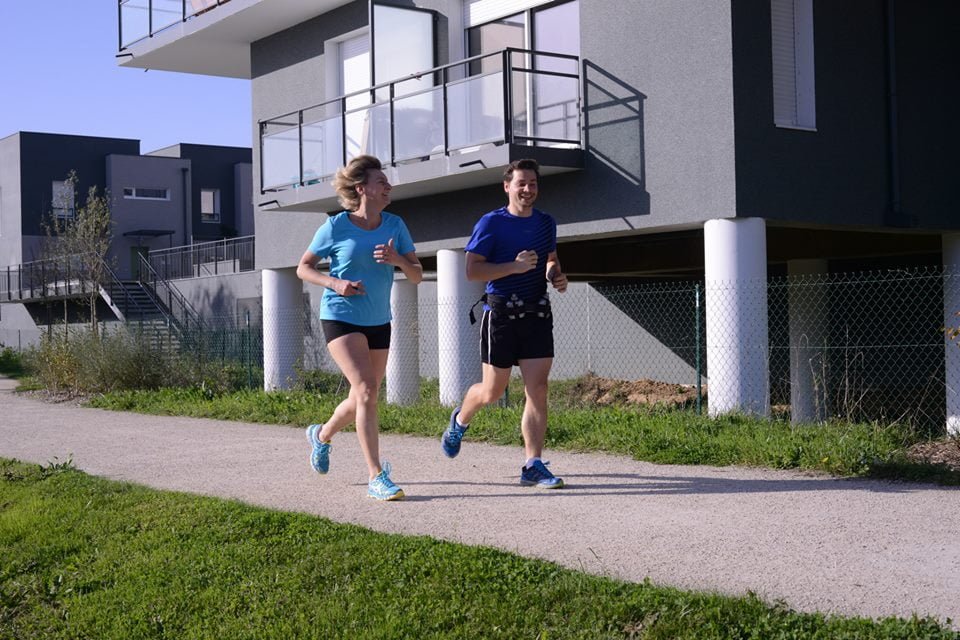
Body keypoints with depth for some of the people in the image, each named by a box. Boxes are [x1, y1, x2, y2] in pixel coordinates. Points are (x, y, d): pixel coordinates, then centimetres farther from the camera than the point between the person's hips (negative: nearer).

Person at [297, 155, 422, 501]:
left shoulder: (394, 225, 2)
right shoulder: (336, 226, -8)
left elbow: (417, 275, 3)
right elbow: (303, 268, 0)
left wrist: (397, 260, -18)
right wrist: (335, 283, -17)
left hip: (379, 322, 5)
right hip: (341, 318, -5)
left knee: (362, 399, 14)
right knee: (366, 390, -19)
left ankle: (322, 435, 45)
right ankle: (377, 477, -17)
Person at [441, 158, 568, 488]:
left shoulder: (546, 223, 11)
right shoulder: (491, 223, -6)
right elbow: (472, 271, -12)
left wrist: (557, 276, 7)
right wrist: (515, 266, -21)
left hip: (537, 312, 4)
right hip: (501, 311, -4)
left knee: (537, 389, -5)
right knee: (492, 391, 6)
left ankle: (533, 466, -3)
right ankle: (460, 420, 39)